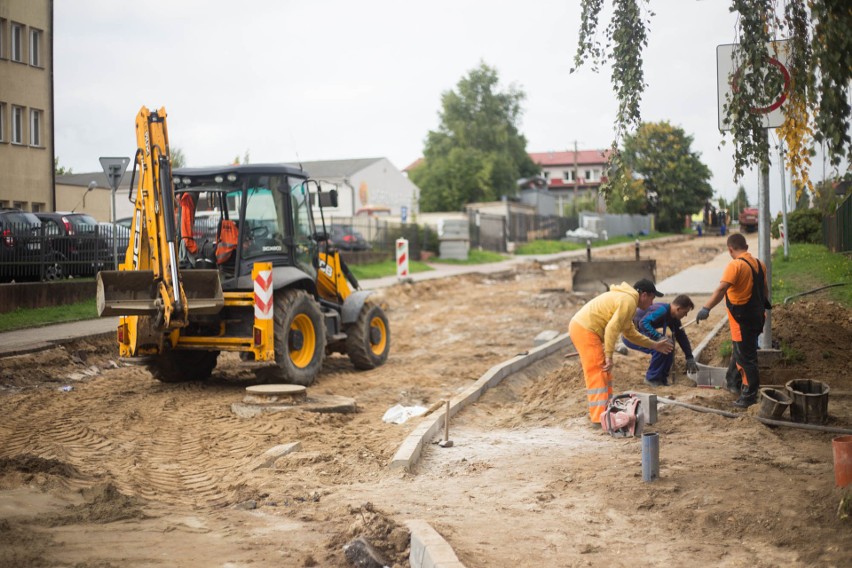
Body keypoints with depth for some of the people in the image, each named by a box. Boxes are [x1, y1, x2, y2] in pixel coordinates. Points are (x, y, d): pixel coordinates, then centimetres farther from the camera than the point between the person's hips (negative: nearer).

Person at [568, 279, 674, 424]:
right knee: (597, 374, -9)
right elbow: (611, 328, -22)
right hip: (585, 330, -11)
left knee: (603, 373, 18)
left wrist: (655, 345, 31)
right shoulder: (629, 301, -12)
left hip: (580, 327, 11)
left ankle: (600, 412, 25)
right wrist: (609, 356, -19)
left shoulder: (625, 298, 22)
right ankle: (599, 418, -9)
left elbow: (630, 333, 29)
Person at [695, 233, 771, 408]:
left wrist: (706, 308, -36)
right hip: (756, 317, 8)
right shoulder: (759, 264, 7)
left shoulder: (735, 265, -20)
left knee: (745, 356, 0)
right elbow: (765, 289, 19)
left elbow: (721, 289, -31)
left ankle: (750, 395, 7)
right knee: (739, 352, 23)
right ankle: (734, 383, 36)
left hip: (742, 320, -8)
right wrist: (762, 308, 35)